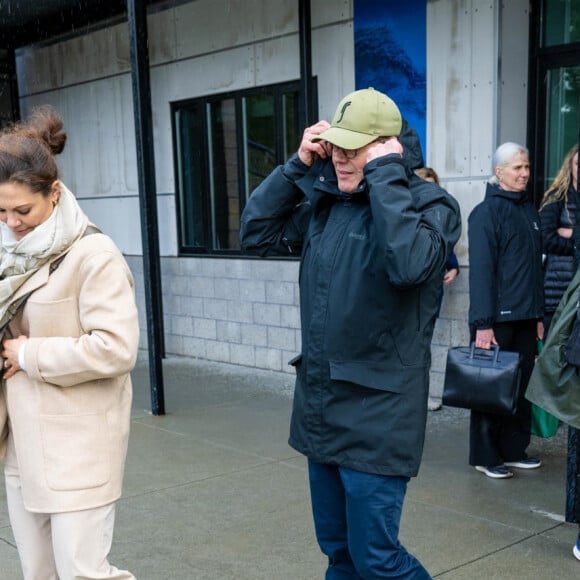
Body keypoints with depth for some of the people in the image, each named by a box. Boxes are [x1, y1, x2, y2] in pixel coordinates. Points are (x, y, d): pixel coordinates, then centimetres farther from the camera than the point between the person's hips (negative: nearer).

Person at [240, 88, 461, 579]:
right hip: (320, 406, 7)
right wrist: (298, 165, 0)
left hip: (376, 414, -7)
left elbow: (410, 264, -31)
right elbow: (256, 233, 8)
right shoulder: (326, 203, 8)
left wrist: (385, 172, -22)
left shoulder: (430, 204, -11)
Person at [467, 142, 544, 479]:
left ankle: (514, 449, 24)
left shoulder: (530, 211, 13)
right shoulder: (486, 213, -10)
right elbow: (480, 270, -15)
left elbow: (536, 266, 16)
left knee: (522, 386, 12)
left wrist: (539, 315, 14)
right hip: (497, 318, -7)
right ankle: (485, 456, 13)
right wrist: (483, 324, -19)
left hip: (526, 319, 7)